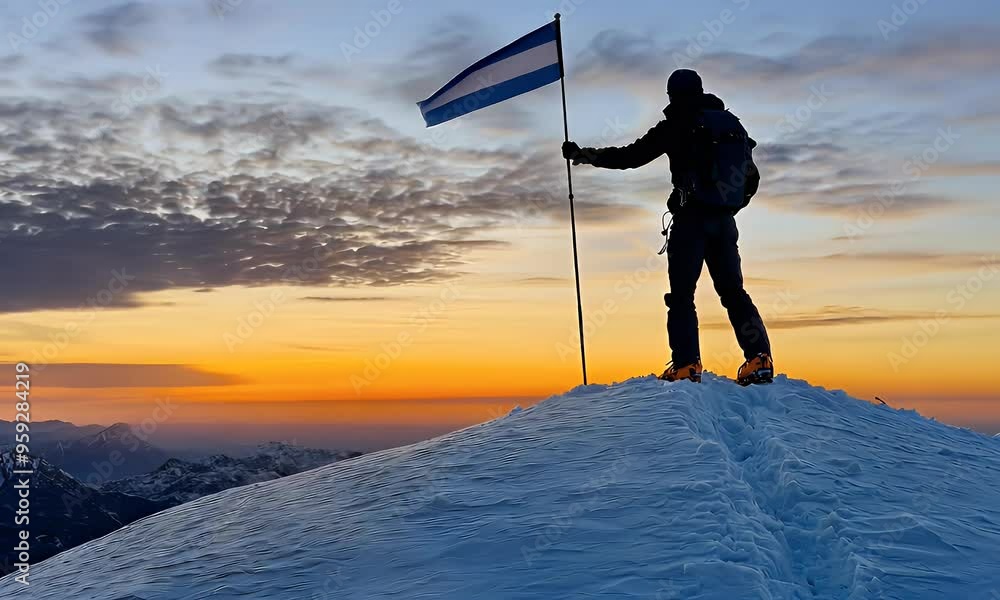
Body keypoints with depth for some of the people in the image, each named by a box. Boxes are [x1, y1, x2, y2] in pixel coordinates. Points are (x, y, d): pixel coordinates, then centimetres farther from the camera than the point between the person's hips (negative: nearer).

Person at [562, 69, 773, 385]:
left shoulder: (676, 126, -1)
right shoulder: (730, 122, 16)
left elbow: (630, 156, -1)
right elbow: (751, 176, 20)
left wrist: (584, 155, 7)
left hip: (690, 219, -5)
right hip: (725, 221, 5)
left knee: (681, 294, -1)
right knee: (733, 291, 10)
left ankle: (686, 365, -9)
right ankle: (760, 359, 1)